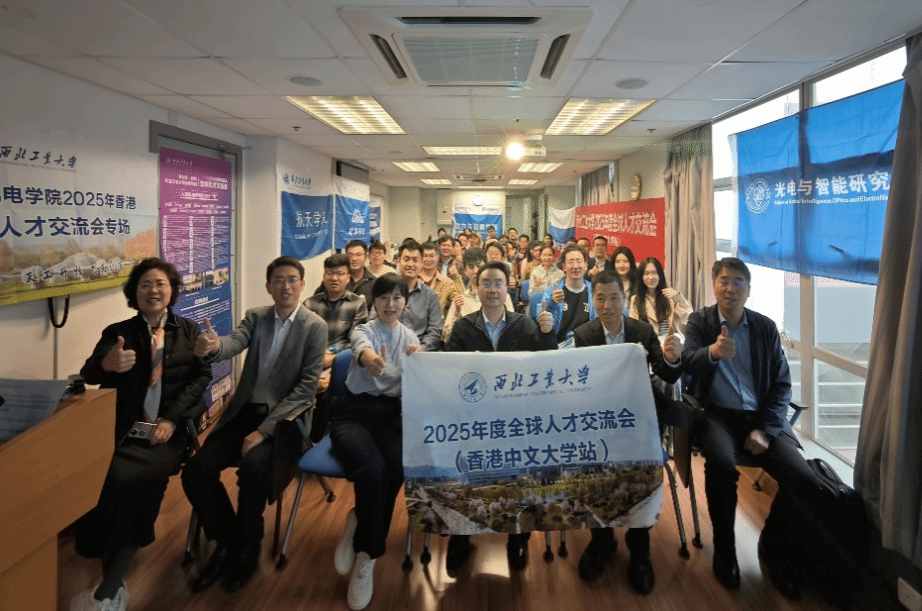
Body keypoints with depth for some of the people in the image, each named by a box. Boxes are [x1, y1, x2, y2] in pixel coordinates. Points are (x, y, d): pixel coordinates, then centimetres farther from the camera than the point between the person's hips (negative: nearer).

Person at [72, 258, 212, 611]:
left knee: (134, 478, -28)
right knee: (108, 477, -27)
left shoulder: (189, 331, 13)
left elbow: (201, 376, 3)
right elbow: (88, 375, -4)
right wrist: (107, 365, -31)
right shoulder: (117, 332, 12)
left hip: (171, 429, -1)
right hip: (124, 429, 2)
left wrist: (172, 418, -13)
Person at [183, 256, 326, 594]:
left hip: (284, 416, -4)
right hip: (244, 411, 4)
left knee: (253, 467, -31)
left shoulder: (315, 326, -5)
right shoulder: (255, 316, 7)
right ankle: (227, 541, 8)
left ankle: (247, 547, -5)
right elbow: (235, 342, -14)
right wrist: (213, 346, -41)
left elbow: (307, 386, -11)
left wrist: (264, 429, -19)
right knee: (196, 470, -15)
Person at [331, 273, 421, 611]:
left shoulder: (410, 336, 15)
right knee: (372, 470, -33)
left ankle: (360, 536, -5)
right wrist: (372, 361, -50)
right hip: (355, 412, -2)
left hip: (392, 413, 3)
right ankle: (368, 552, -9)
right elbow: (362, 349, -23)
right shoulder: (362, 330, 4)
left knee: (393, 469, -31)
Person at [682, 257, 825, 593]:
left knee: (807, 481, -20)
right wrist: (712, 352, -39)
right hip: (716, 414, -2)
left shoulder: (766, 327, 7)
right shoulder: (699, 320, 3)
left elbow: (782, 383, 6)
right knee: (721, 464, -34)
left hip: (761, 417, 3)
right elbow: (687, 363, -15)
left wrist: (765, 429, -8)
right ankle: (724, 548, -9)